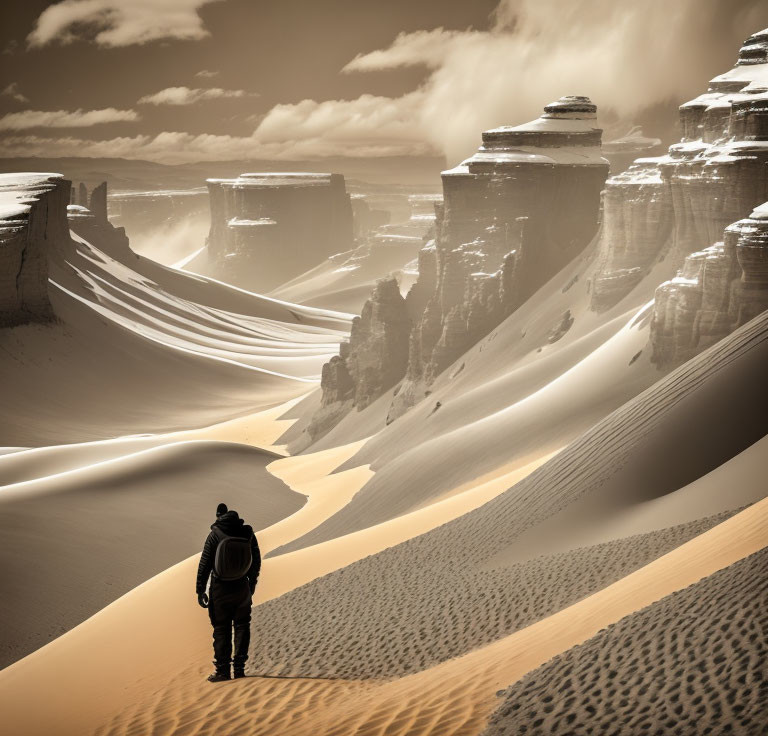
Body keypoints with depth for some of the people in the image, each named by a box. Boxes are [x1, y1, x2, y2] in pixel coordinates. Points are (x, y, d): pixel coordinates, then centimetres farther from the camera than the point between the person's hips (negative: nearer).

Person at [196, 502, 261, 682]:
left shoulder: (215, 535, -12)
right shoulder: (248, 534, -2)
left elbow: (204, 564, -11)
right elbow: (256, 561, 7)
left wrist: (200, 590, -2)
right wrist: (252, 583, 22)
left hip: (220, 590, -3)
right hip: (242, 588, 3)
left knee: (221, 629, 6)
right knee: (242, 626, 16)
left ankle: (223, 671, 8)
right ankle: (239, 668, 14)